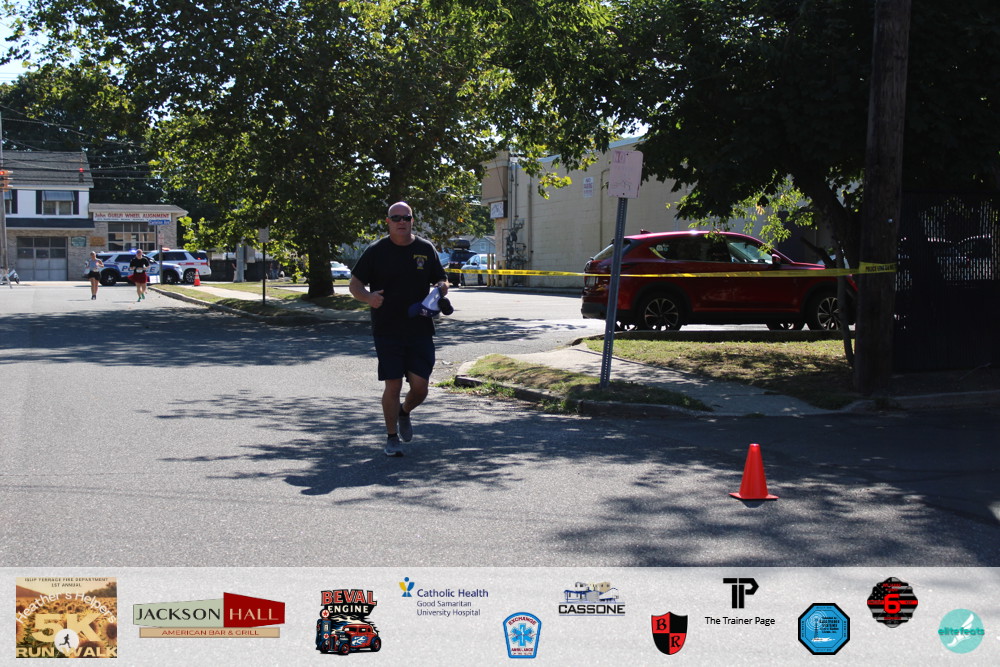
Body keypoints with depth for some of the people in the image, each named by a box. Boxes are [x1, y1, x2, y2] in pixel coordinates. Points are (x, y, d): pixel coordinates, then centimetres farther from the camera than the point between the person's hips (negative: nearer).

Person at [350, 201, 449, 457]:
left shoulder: (426, 249, 9)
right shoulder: (375, 251, 2)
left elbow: (441, 280, 17)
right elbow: (355, 285, 4)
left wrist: (441, 288, -8)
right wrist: (369, 297, -18)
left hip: (420, 330, 2)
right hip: (387, 331, -2)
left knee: (420, 387, -2)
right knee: (393, 386, -3)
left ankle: (405, 413, 32)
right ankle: (392, 437, 13)